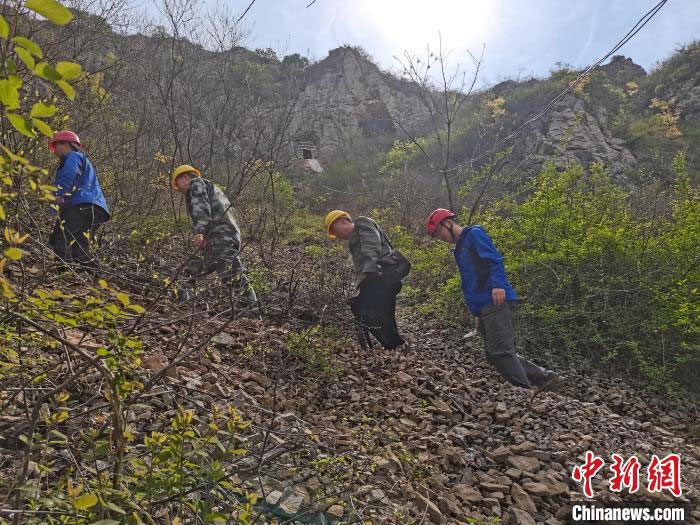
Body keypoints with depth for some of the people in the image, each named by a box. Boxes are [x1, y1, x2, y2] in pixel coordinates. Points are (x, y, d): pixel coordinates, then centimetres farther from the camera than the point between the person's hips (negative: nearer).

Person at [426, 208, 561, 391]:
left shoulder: (474, 234, 2)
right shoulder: (459, 249, 28)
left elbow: (494, 259, -13)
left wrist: (497, 285, -27)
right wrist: (477, 314, 23)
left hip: (498, 301, -10)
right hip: (485, 308, 10)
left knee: (500, 352, -15)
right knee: (495, 355, 7)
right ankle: (546, 378, 10)